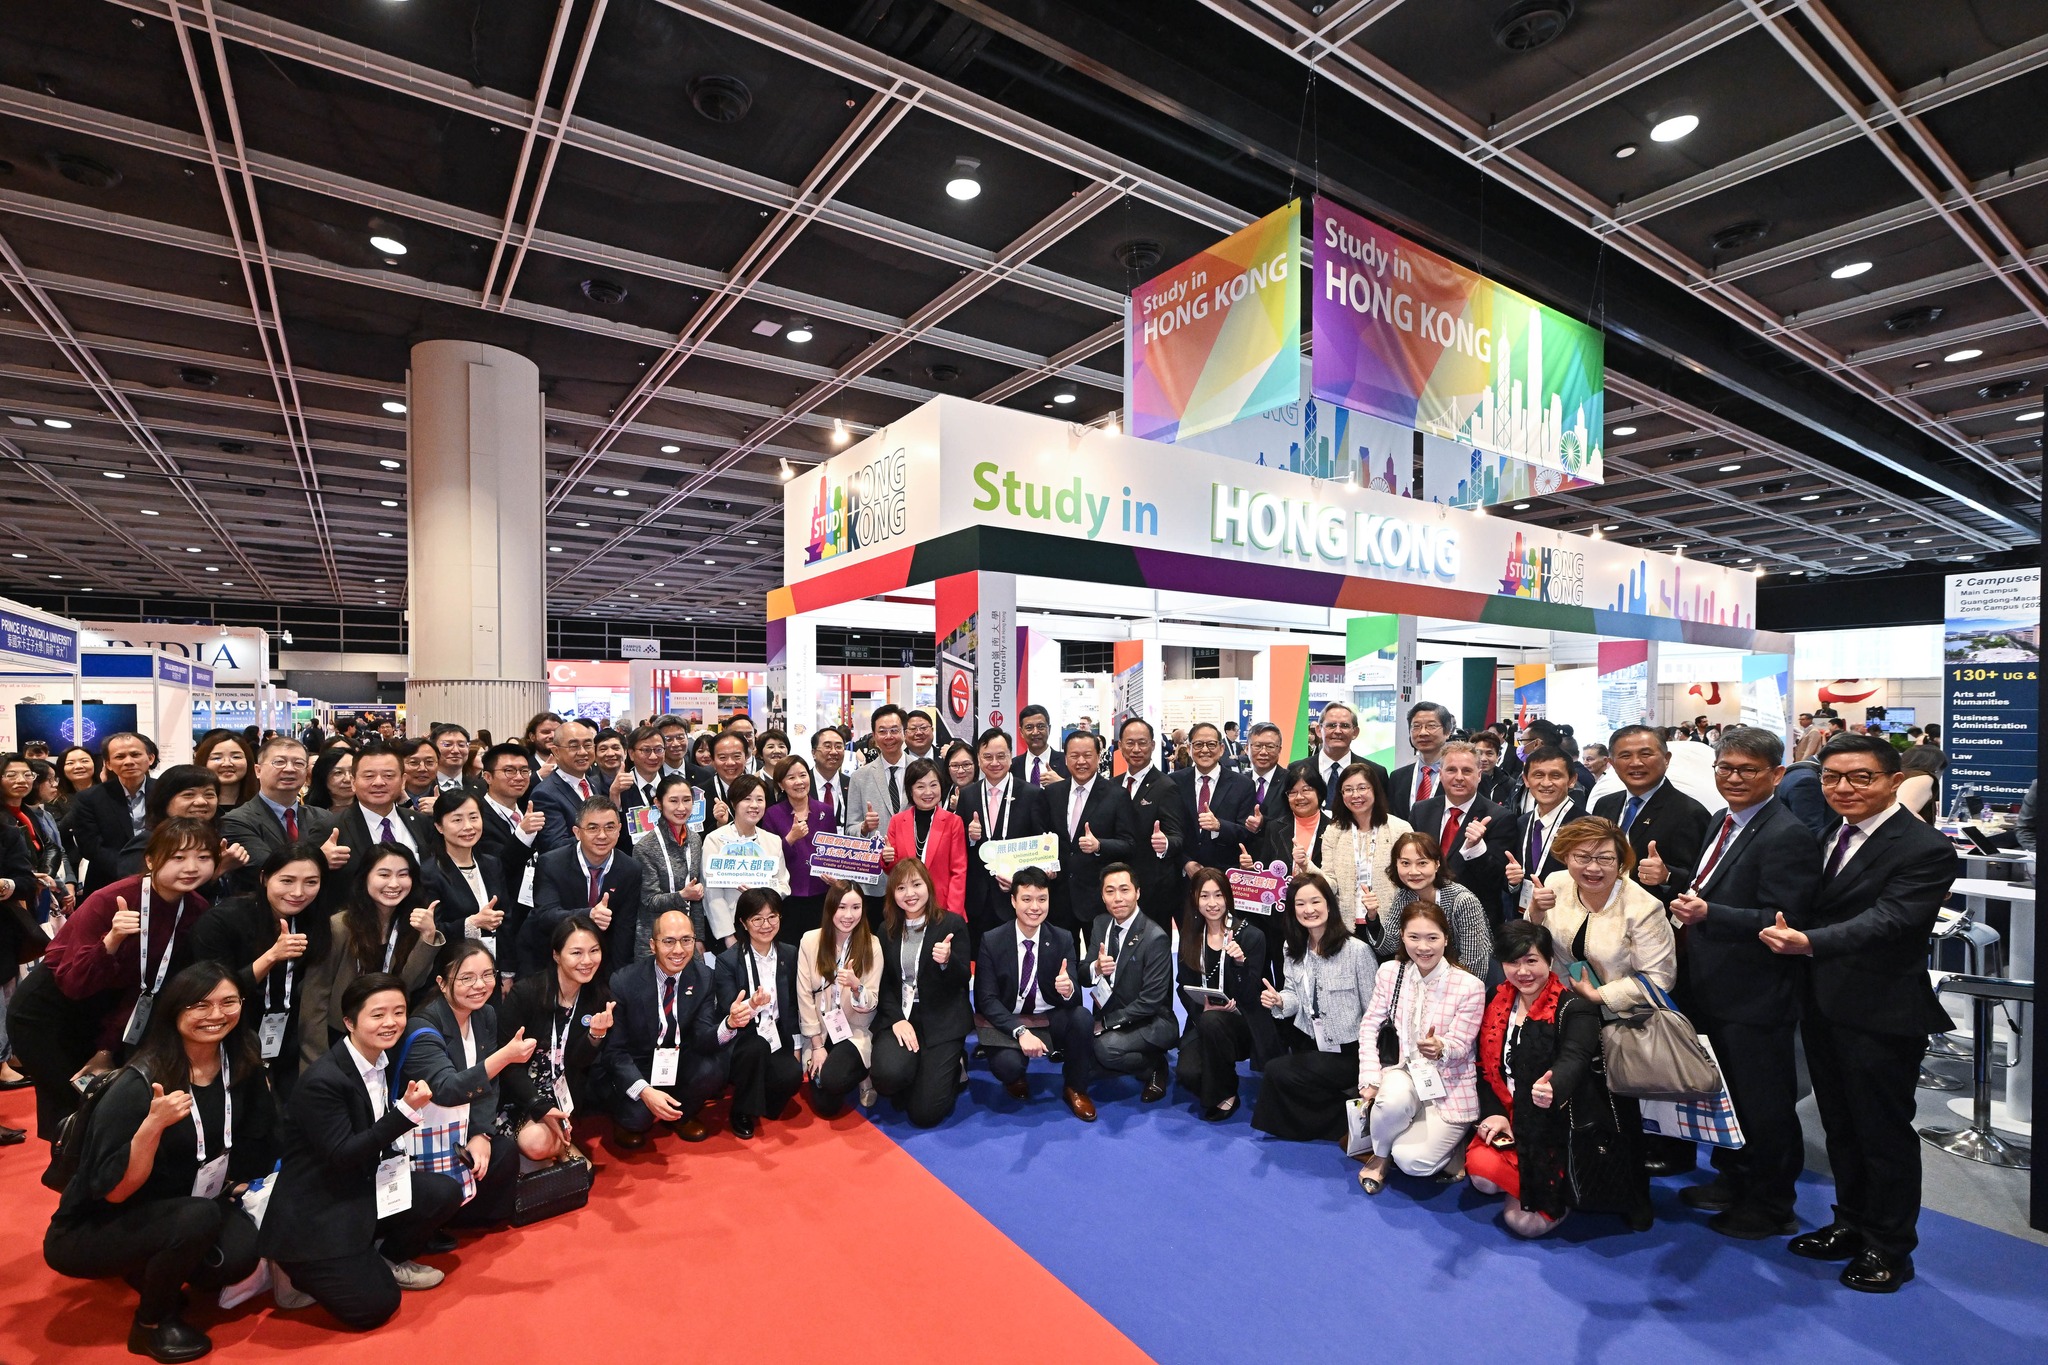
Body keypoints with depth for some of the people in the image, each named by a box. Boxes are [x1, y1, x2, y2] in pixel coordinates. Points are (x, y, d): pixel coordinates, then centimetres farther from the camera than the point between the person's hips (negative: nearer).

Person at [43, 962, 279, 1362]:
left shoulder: (241, 1064, -10)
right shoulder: (138, 1085, -25)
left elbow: (256, 1133, 9)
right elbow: (114, 1192, -24)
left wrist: (241, 1181, 2)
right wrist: (153, 1124, -38)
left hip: (177, 1211, 5)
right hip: (88, 1233, -5)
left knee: (239, 1253, -22)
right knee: (199, 1217, -32)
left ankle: (147, 1272, 11)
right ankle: (151, 1324, -4)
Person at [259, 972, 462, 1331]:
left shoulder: (385, 1060, -2)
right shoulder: (322, 1081, -25)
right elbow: (340, 1157, -24)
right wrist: (406, 1111, -31)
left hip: (366, 1189, 7)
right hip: (316, 1213, -7)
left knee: (445, 1192, -11)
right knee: (373, 1307, -10)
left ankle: (385, 1260, 13)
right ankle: (302, 1273, 13)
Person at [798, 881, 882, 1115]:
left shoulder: (871, 945, -11)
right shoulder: (810, 941, -10)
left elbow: (872, 1003, -11)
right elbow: (804, 996, -6)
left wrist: (856, 986, -33)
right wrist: (817, 1045, -8)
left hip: (855, 1032, -2)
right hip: (820, 1032, 2)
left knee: (832, 1080, -28)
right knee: (825, 1106, -7)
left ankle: (863, 1073, 7)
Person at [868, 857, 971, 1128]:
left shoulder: (952, 924, -4)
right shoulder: (887, 929, 8)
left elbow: (963, 980, -7)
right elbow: (884, 983, 5)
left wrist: (947, 961, -29)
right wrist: (897, 1019, -12)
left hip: (942, 1021, -3)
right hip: (898, 1017, 3)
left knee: (925, 1113, -12)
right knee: (888, 1074, -28)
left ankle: (953, 1068, 20)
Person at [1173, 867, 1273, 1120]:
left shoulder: (1251, 936, -9)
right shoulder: (1191, 936, 2)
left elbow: (1248, 997, -12)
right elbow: (1184, 987, 4)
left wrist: (1240, 962, -31)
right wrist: (1203, 1008, -17)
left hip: (1244, 1023, -2)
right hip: (1203, 1021, 3)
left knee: (1212, 1021, -36)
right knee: (1187, 1073, -26)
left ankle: (1226, 1094, -11)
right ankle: (1213, 1086, 11)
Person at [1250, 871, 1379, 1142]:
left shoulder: (1357, 950, -17)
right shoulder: (1294, 949, 2)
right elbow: (1295, 998, 7)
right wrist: (1279, 1002, -16)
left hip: (1347, 1051, -6)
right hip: (1309, 1044, 6)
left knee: (1277, 1072, -15)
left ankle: (1344, 1117, 6)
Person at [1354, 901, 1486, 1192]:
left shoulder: (1469, 987, -14)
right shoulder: (1389, 972, -4)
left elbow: (1459, 1045, -11)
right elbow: (1369, 1026, -1)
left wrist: (1440, 1048, -35)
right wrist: (1370, 1078, -11)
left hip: (1450, 1085, -2)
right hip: (1405, 1070, 3)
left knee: (1412, 1159, -20)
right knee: (1393, 1099, -35)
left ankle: (1453, 1145, 15)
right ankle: (1380, 1154, -2)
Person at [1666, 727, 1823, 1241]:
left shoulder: (1787, 836, -19)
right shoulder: (1723, 822, 9)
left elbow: (1783, 922, -24)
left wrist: (1708, 914, -33)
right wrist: (1690, 903, 3)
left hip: (1756, 999, -9)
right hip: (1714, 988, 9)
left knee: (1764, 1102, 9)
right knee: (1723, 1093, 23)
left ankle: (1770, 1206, 27)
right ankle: (1732, 1179, 41)